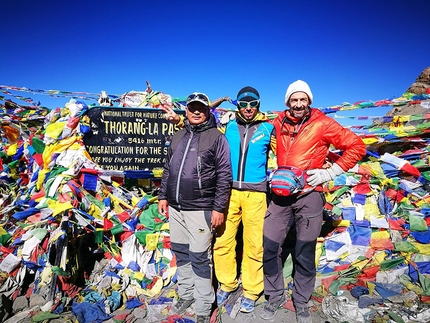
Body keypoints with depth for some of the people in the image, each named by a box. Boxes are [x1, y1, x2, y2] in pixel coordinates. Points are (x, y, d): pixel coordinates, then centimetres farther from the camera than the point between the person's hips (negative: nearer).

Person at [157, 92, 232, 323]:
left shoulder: (216, 137, -5)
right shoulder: (177, 137, 14)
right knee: (181, 253, 16)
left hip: (200, 209, -6)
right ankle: (185, 295, 35)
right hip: (175, 207, 6)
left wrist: (218, 208, -12)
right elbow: (167, 169, 19)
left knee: (199, 258, 0)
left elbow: (224, 175, -9)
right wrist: (163, 196, 15)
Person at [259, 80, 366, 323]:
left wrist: (330, 173, -8)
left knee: (304, 254, 7)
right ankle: (275, 297, 26)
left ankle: (302, 303, 29)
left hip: (309, 196, -3)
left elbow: (357, 146, -2)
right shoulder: (278, 123, 6)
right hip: (281, 195, 3)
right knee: (270, 248, 5)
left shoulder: (322, 124, -5)